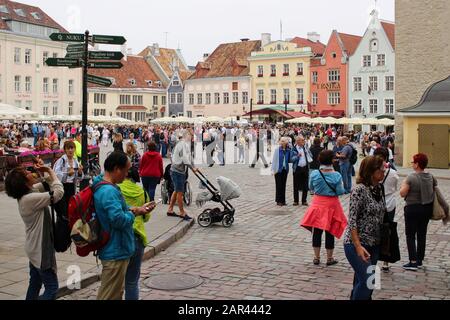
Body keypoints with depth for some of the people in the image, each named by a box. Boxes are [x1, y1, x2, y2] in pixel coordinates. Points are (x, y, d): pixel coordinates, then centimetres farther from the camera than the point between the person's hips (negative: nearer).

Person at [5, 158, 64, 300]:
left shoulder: (27, 194, 3)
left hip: (35, 247, 10)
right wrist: (49, 170, -18)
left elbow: (47, 185, 17)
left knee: (35, 284, 19)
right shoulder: (30, 199, -26)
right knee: (52, 287, -3)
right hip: (41, 249, -10)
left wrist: (45, 172, -1)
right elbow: (59, 192, -29)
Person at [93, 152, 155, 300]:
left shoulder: (104, 187, 9)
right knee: (109, 296, 0)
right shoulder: (109, 191, -24)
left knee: (117, 292, 23)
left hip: (115, 250, 11)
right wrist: (133, 213, -12)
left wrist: (138, 209, 6)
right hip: (115, 253, -11)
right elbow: (119, 220, -31)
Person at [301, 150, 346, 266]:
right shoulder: (336, 175, -15)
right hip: (331, 204, -2)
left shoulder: (314, 174, -9)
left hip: (317, 203, 2)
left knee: (316, 231, 11)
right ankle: (329, 258, 18)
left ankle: (316, 257, 19)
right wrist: (342, 186, 8)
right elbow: (340, 192, -11)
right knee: (330, 232, 9)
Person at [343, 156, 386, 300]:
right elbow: (352, 221, -18)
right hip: (356, 244, -7)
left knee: (361, 282, 13)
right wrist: (358, 246, -23)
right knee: (368, 281, -14)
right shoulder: (359, 190, -16)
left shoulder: (378, 188, 6)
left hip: (374, 245, 8)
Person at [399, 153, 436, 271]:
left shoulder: (411, 177, -18)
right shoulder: (431, 177, 0)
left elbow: (402, 193, -16)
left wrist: (403, 185, 1)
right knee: (422, 234, 15)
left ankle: (413, 262, -2)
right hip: (427, 208, 6)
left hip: (413, 209, -6)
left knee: (410, 235, 3)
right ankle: (420, 260, 22)